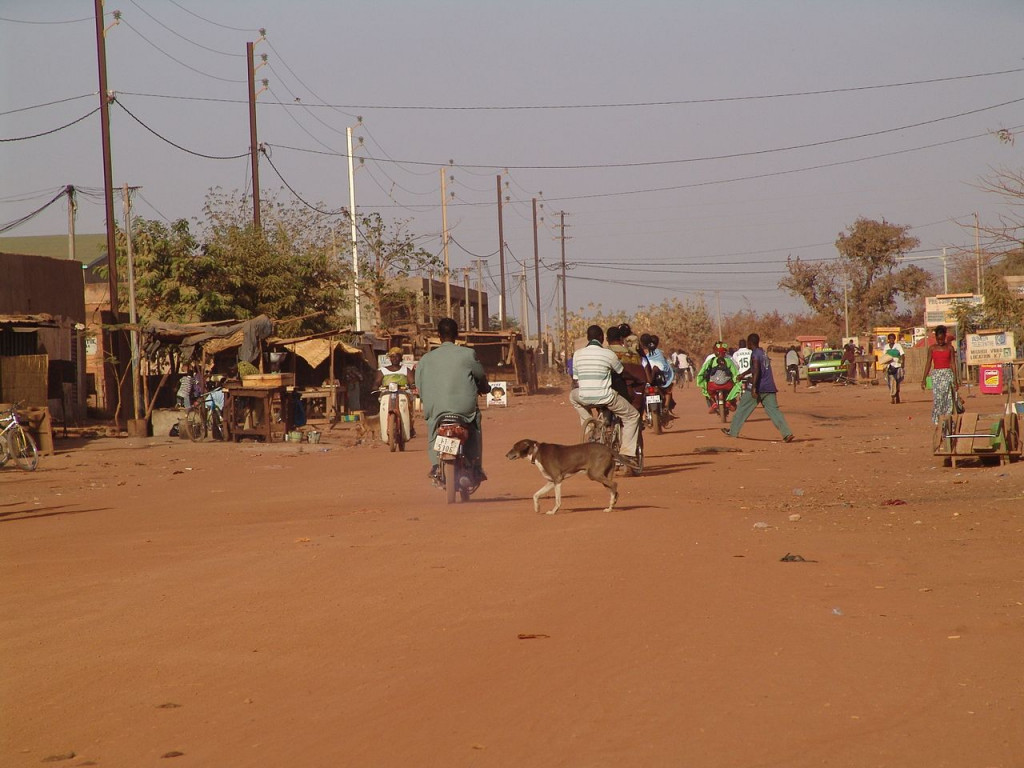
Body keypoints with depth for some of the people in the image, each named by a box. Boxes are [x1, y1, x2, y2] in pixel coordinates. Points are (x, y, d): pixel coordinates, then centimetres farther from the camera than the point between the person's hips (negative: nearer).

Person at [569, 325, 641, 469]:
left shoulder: (578, 354, 7)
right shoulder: (608, 353, -3)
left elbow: (575, 381, 13)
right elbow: (622, 372, 14)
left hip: (584, 398, 3)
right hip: (605, 397, -3)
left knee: (573, 395, 38)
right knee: (632, 416, 13)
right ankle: (627, 453, 3)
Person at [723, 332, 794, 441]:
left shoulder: (755, 354, -9)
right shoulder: (763, 353, 18)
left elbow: (756, 371, -22)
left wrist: (753, 388, -26)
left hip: (759, 387, -7)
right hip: (770, 387, 7)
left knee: (742, 408, 9)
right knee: (773, 410, -1)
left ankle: (733, 431, 19)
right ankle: (787, 433, -16)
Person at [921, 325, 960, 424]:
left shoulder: (950, 348, 5)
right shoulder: (932, 348, 7)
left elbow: (953, 363, 4)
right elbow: (928, 364, 8)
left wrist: (955, 379, 0)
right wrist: (924, 379, 5)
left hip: (948, 374, -1)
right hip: (936, 375, 1)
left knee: (947, 397, -8)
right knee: (937, 397, -7)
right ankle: (936, 420, -3)